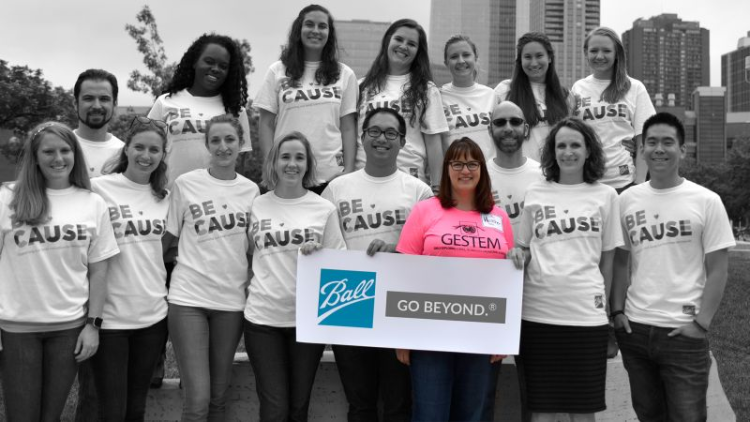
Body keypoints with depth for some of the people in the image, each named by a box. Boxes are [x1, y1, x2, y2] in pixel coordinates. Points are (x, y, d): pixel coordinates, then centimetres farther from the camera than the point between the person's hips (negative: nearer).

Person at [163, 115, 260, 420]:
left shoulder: (250, 190, 6)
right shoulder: (185, 184, -3)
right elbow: (166, 237, 4)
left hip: (231, 300, 3)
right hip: (189, 297, -3)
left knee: (218, 396, 12)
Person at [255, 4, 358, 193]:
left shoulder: (345, 75, 8)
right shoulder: (277, 72, 7)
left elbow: (348, 128, 6)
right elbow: (266, 124, 6)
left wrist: (349, 171, -1)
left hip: (330, 177, 0)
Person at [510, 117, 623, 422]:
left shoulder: (605, 195, 6)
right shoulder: (535, 193, 7)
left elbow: (607, 259, 10)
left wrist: (604, 303, 9)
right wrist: (519, 254, -8)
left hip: (586, 314, -1)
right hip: (537, 312, 1)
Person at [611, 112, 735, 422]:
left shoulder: (706, 201, -3)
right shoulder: (627, 200, 5)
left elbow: (717, 270, -3)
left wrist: (701, 323, -9)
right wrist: (617, 311, 2)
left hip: (684, 332, -3)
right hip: (635, 328, 3)